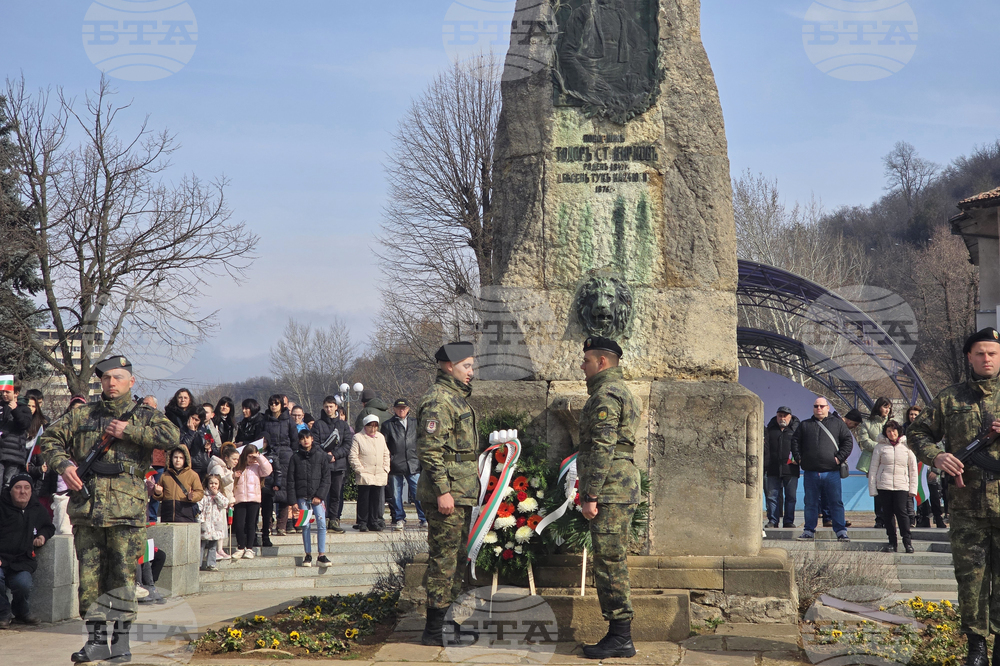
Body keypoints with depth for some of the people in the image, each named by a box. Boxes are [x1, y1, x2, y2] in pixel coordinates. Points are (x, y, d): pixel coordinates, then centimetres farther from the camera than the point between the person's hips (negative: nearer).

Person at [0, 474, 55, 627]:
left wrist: (43, 535, 10)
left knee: (23, 583, -29)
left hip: (22, 561, 3)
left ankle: (21, 613, 7)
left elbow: (49, 527, 35)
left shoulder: (38, 510, 16)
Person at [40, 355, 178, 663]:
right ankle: (96, 639, 7)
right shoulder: (82, 415, 16)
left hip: (125, 507, -2)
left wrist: (128, 431, -10)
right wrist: (63, 465, -1)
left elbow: (171, 436, -8)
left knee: (122, 574, -2)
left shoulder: (144, 415, 9)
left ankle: (121, 639, 5)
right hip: (86, 504, 3)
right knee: (90, 574, 3)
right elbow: (50, 438, 18)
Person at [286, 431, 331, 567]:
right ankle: (308, 555, 10)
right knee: (305, 526, 1)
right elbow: (291, 480, 6)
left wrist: (320, 496, -8)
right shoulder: (295, 457, 5)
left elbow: (326, 478, 2)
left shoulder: (321, 455, 4)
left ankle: (321, 555, -6)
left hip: (318, 496, -1)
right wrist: (293, 501, -1)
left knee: (321, 524, -9)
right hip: (302, 497, 1)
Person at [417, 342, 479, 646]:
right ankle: (433, 630, -4)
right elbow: (429, 450, -20)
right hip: (447, 493, -10)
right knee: (443, 559, -8)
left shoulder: (457, 398, 19)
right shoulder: (438, 400, -14)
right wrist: (443, 491, -24)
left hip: (461, 493, 10)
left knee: (457, 558, 14)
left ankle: (447, 619, 22)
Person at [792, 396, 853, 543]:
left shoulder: (837, 424, 9)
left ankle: (841, 531, 1)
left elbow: (848, 441, 5)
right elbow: (795, 441, 16)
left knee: (836, 502, -3)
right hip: (810, 472, 2)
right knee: (811, 503, 7)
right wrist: (799, 459, 3)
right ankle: (809, 530, 15)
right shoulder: (804, 425, 15)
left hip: (831, 471, -2)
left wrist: (839, 458, -5)